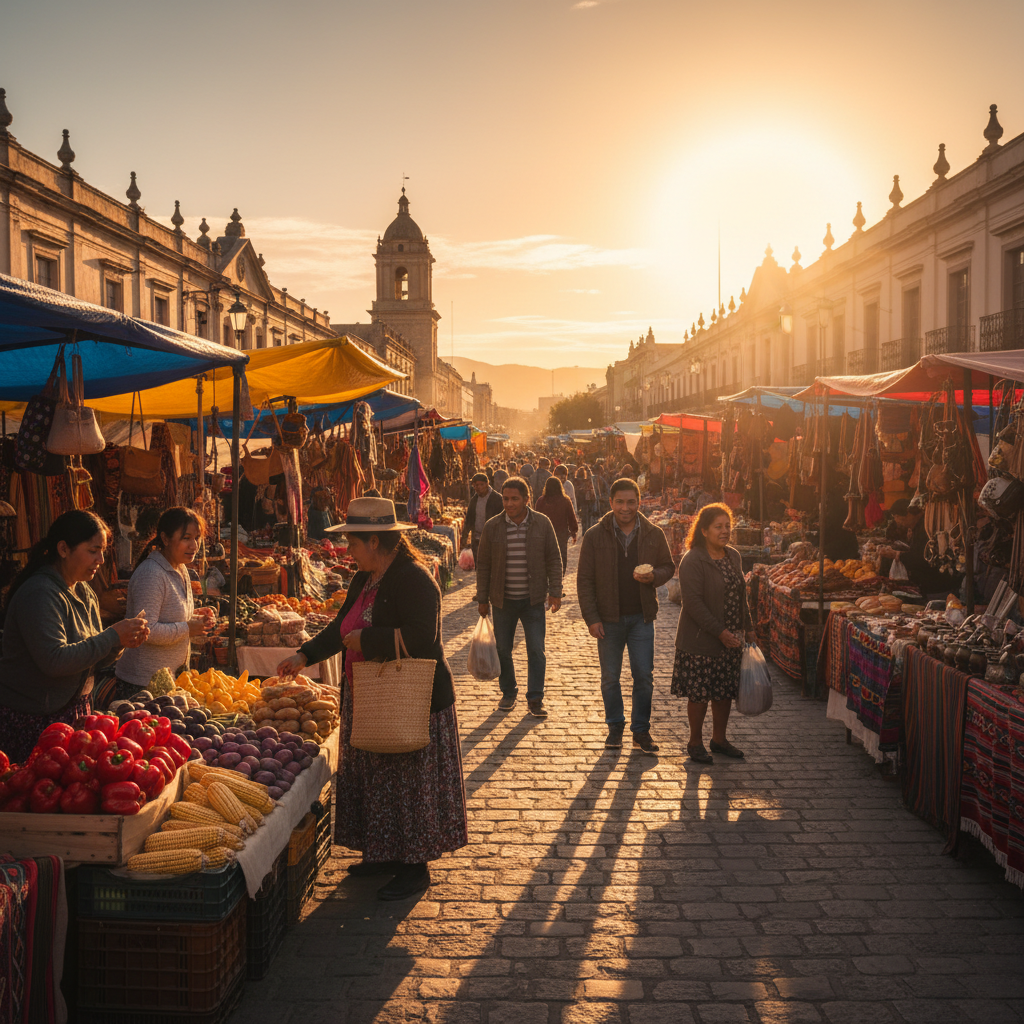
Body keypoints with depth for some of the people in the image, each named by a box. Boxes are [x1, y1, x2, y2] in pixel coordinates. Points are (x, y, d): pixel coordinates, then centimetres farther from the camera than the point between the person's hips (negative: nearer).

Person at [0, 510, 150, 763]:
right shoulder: (39, 594, -17)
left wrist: (122, 642, -6)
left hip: (73, 709, 8)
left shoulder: (85, 593, 10)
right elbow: (54, 661, -26)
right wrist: (113, 636, -22)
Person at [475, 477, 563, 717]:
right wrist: (482, 598, 3)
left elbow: (553, 560, 3)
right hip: (503, 600, 1)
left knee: (536, 650, -2)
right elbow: (483, 565, 4)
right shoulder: (493, 526, -2)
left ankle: (535, 699, 8)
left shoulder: (542, 523, -2)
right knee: (502, 649, 9)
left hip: (533, 600, -1)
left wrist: (555, 592, -4)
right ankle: (508, 692, 28)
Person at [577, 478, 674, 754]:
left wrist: (654, 576, -13)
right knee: (610, 677, 10)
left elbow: (669, 567, 11)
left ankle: (641, 731, 17)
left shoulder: (654, 534, 0)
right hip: (609, 618, -1)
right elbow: (584, 580, -2)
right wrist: (591, 618, -8)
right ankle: (615, 727, 27)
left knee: (644, 677, 3)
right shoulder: (595, 536, -5)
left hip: (641, 617, 1)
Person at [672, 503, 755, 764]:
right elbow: (693, 603, -20)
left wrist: (748, 628, 15)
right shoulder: (692, 561, -15)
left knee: (726, 691, 13)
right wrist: (720, 632, -21)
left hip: (730, 639, 7)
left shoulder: (733, 557, 9)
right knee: (699, 693, 2)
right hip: (700, 641, -7)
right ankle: (695, 742, 18)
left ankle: (719, 739, 29)